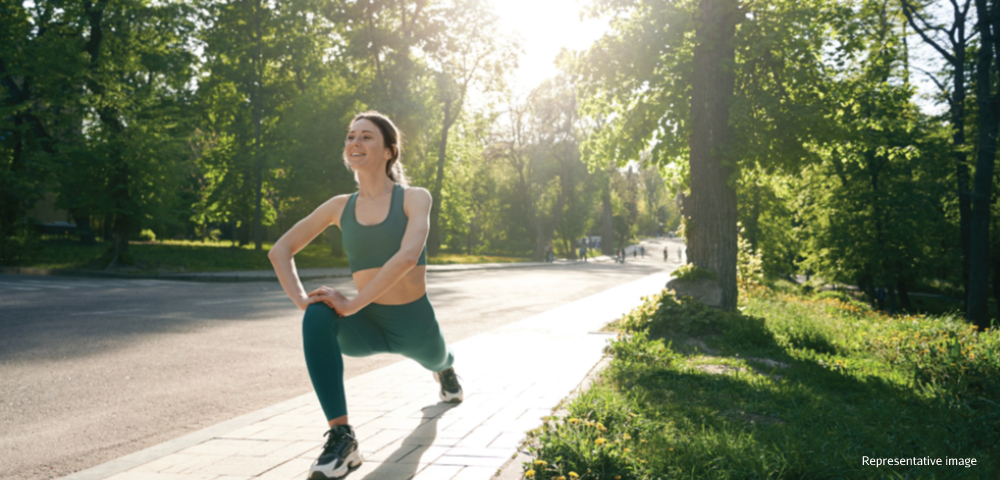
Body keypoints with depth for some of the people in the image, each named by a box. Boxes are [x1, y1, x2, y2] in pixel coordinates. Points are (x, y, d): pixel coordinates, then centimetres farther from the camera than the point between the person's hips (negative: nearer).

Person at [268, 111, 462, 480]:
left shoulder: (415, 198, -11)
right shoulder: (340, 206, -1)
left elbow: (408, 256, -30)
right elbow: (280, 251, 4)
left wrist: (352, 304, -33)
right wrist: (300, 299, -14)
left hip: (415, 325, -1)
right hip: (367, 326, 1)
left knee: (435, 363, 31)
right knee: (318, 317, -32)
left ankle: (446, 368, 74)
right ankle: (341, 438, -30)